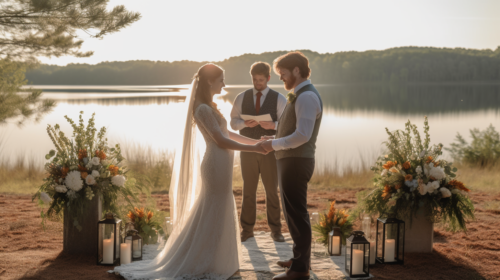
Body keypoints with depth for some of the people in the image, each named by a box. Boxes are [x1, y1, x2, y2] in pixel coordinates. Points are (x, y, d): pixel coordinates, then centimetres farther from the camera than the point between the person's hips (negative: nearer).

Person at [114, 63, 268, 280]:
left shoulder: (208, 106, 15)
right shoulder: (203, 109, -17)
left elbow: (225, 133, 18)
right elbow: (220, 140, -18)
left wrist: (255, 141, 15)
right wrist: (253, 148, -13)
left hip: (219, 166, 10)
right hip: (217, 166, -10)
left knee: (216, 215, 16)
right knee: (213, 216, -1)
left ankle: (203, 261, 27)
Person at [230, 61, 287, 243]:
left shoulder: (278, 99, 1)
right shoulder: (242, 98, 7)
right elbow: (233, 122, 5)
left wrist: (272, 125, -23)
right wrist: (245, 123, -16)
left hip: (269, 150, -2)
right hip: (247, 150, 2)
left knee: (272, 191, 4)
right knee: (248, 191, 6)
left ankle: (275, 230, 14)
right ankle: (247, 229, 15)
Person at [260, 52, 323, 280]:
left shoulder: (307, 97, -18)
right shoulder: (300, 96, 15)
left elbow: (302, 135, -26)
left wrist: (275, 144, -16)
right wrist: (276, 140, 9)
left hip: (296, 161, -11)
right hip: (291, 161, 11)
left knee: (296, 213, -4)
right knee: (294, 212, 20)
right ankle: (300, 257, 35)